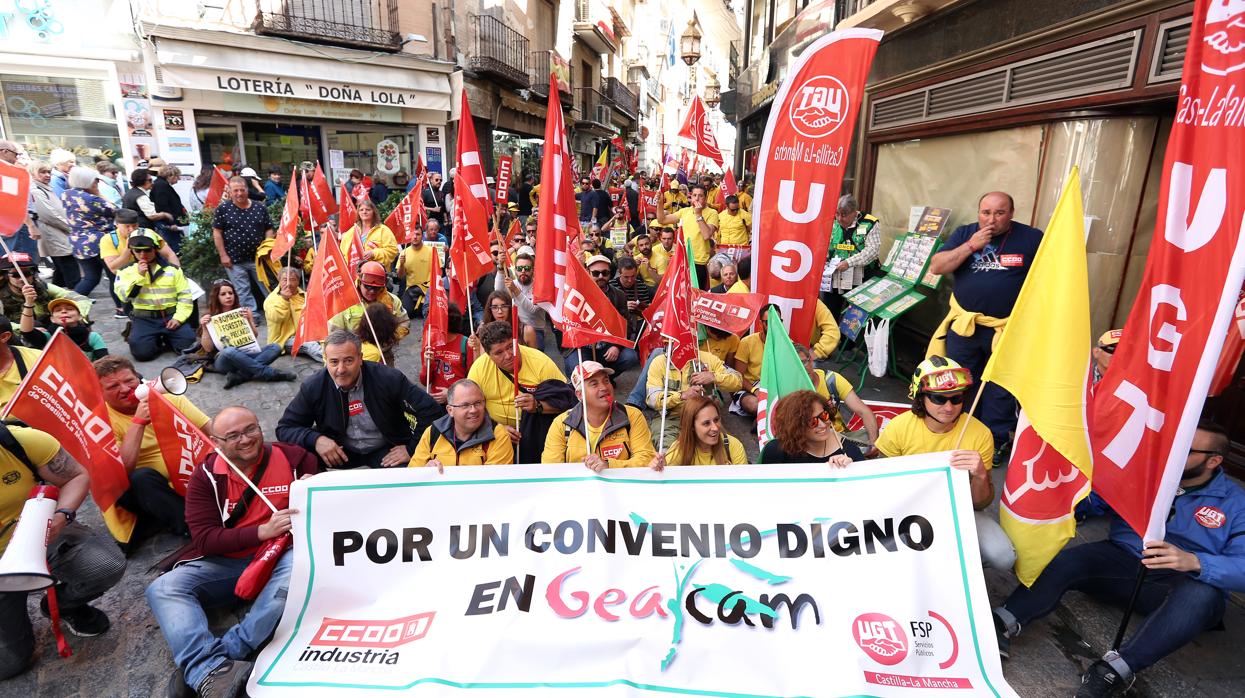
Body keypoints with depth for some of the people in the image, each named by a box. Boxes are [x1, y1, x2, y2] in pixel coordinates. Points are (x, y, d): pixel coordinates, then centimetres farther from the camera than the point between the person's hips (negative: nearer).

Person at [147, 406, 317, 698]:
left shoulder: (293, 457, -2)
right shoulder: (206, 475, 1)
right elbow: (205, 539, -7)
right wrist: (263, 531, -23)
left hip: (278, 556, -2)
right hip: (223, 562, 3)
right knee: (162, 589, -20)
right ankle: (212, 670, -40)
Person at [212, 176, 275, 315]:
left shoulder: (260, 208, 4)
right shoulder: (223, 209, -2)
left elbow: (268, 230, 9)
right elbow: (217, 233, -2)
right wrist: (223, 255, -7)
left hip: (258, 258, 2)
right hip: (234, 260, -1)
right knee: (243, 292, 4)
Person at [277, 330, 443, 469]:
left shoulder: (389, 379, -19)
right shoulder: (312, 388, -11)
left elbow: (432, 411, -17)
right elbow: (285, 428, -3)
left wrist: (412, 449, -18)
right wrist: (315, 439, -23)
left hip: (386, 451, -3)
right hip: (338, 452, 3)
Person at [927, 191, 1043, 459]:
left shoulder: (1032, 238, -3)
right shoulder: (964, 234, 3)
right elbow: (936, 267, -6)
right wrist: (971, 246, -16)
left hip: (1008, 330, -2)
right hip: (964, 325, 2)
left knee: (1000, 391, 9)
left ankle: (996, 440, 26)